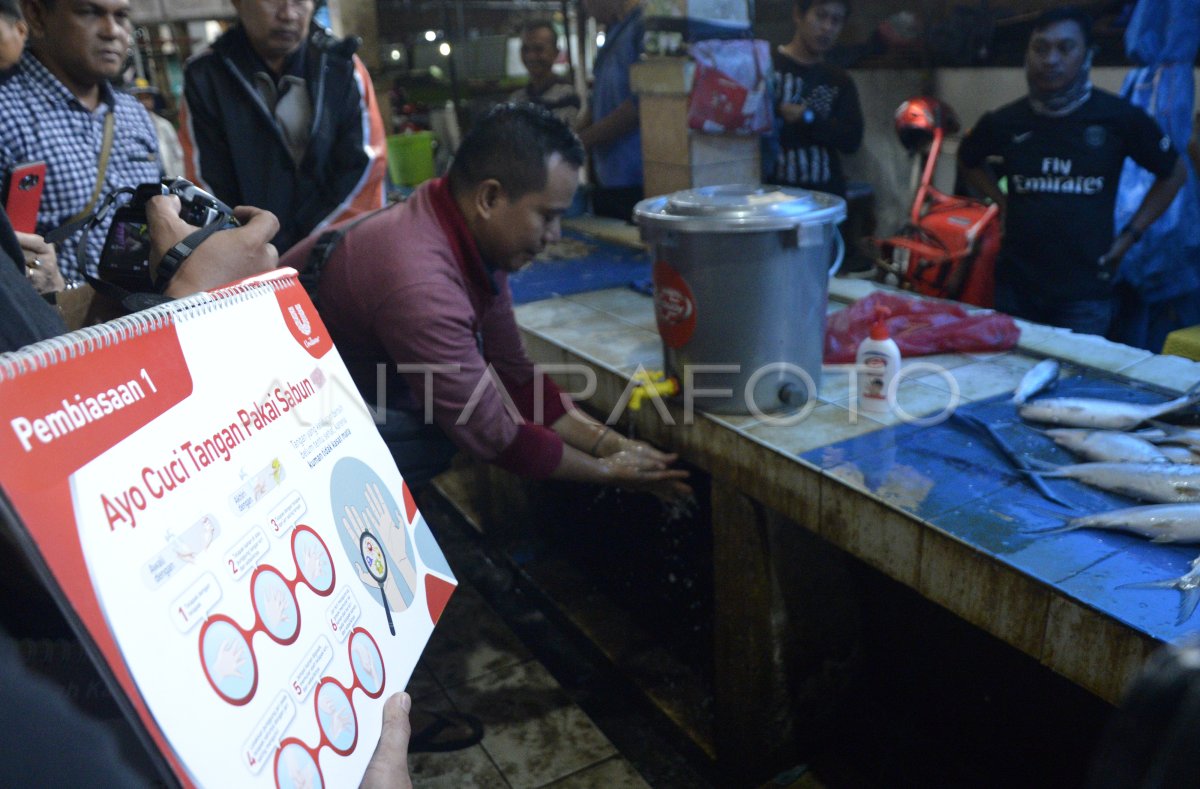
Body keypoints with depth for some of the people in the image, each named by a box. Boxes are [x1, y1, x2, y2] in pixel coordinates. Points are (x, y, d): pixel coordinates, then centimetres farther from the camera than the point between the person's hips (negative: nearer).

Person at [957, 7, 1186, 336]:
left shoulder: (1119, 117, -5)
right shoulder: (1005, 121, 0)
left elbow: (1173, 173, 9)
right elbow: (968, 162, 21)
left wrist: (1129, 236, 2)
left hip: (1085, 290, -2)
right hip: (1016, 284, 3)